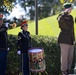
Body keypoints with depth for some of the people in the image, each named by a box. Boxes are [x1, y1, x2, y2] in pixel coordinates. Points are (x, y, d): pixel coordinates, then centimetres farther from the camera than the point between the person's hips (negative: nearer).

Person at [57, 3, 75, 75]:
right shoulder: (61, 16, -6)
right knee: (64, 56, -1)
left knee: (70, 56, 12)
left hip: (70, 40, 7)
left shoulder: (71, 17, 15)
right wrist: (66, 12, -25)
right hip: (64, 39, -7)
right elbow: (60, 20, -34)